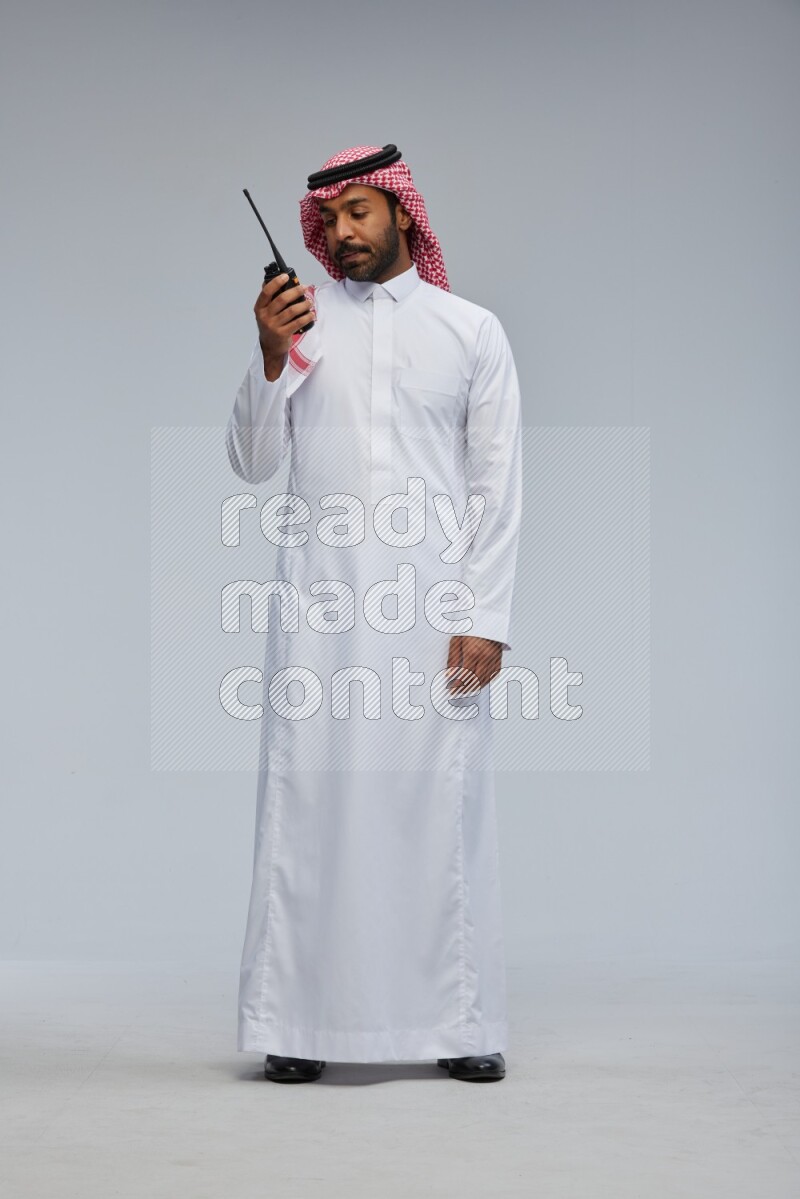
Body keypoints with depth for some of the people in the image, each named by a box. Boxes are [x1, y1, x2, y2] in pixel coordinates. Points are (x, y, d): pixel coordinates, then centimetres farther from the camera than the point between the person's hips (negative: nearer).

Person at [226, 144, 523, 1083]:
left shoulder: (472, 331, 9)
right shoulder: (299, 321, 12)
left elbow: (500, 484, 5)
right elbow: (251, 462, 8)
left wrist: (486, 617, -3)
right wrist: (271, 359, -7)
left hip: (434, 603, -1)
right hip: (317, 601, 1)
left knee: (442, 802, -1)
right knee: (309, 798, -2)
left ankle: (460, 1024, 6)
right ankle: (298, 1023, 4)